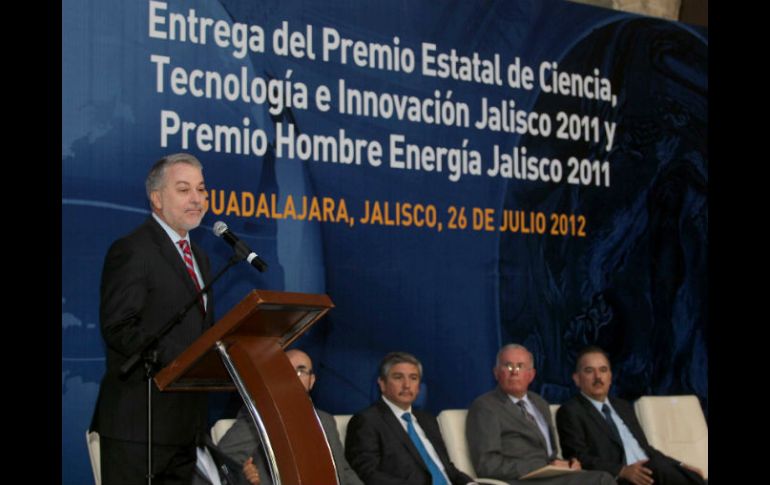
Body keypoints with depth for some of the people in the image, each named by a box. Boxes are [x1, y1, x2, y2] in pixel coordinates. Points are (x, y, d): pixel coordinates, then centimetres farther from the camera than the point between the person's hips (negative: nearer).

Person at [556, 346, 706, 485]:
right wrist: (622, 471, -22)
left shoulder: (623, 407, 28)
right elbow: (580, 459, -8)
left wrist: (680, 466, 11)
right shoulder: (570, 412, 4)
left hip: (648, 472, 7)